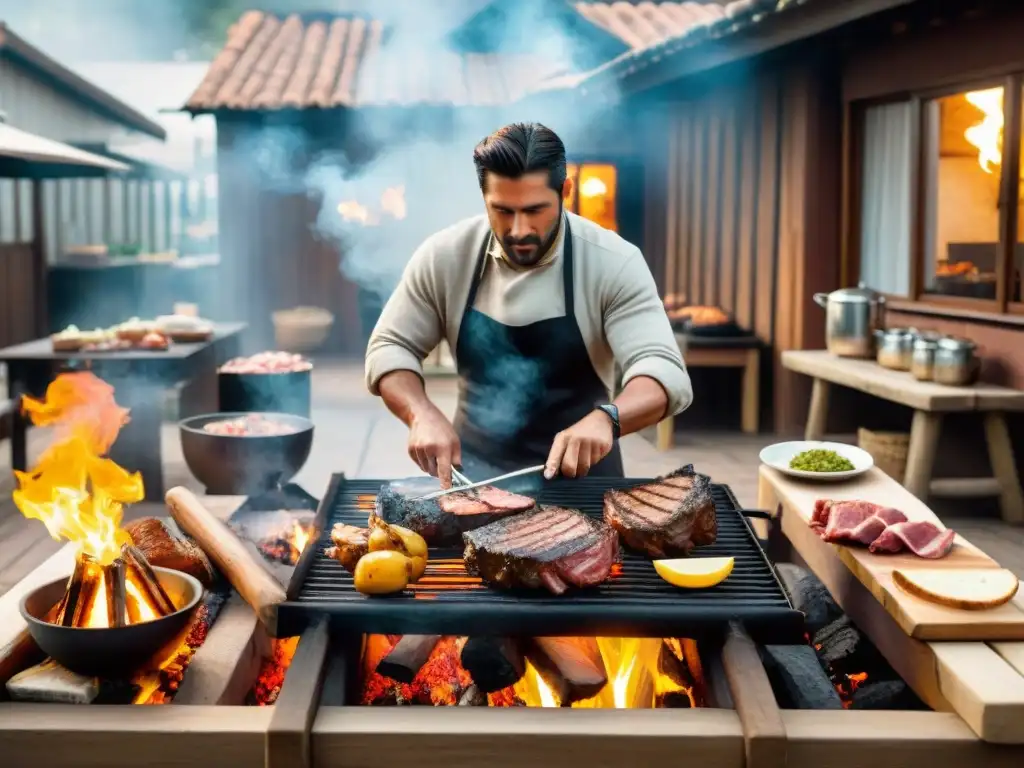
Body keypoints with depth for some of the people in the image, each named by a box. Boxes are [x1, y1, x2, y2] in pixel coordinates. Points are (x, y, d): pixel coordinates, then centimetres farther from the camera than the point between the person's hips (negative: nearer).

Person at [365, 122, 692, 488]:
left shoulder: (614, 263, -14)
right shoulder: (443, 257, -7)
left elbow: (665, 372, -21)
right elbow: (390, 348, 1)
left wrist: (605, 418, -41)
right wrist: (423, 415, -18)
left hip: (579, 474, 1)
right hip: (472, 472, -1)